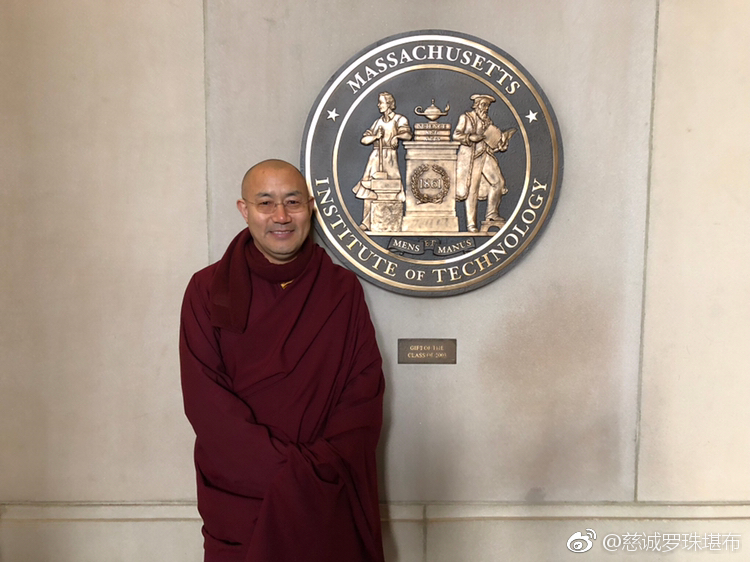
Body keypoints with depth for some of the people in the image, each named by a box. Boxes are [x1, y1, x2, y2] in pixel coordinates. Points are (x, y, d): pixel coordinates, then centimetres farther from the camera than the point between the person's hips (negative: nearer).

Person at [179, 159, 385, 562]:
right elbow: (205, 400, -10)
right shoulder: (208, 290, -4)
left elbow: (365, 389, -3)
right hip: (238, 502, -1)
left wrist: (320, 466, -16)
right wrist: (287, 469, -17)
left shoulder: (343, 290, 1)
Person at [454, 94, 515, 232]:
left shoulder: (487, 120, 18)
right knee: (471, 188, -6)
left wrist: (503, 137, 3)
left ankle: (491, 214, 5)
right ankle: (471, 223, -1)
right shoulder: (465, 118, 0)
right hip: (470, 156, -6)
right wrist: (471, 137, -18)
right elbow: (456, 135, -7)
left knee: (498, 181, -5)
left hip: (486, 155, 6)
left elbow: (493, 138, 19)